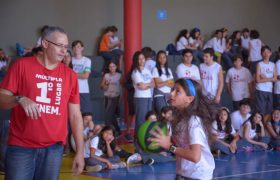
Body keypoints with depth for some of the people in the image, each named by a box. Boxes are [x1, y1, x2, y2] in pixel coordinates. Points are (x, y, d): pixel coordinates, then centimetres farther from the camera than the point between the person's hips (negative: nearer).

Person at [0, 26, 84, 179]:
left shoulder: (70, 75, 8)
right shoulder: (22, 66, -1)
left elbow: (75, 115, 9)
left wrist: (80, 151, 5)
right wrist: (20, 99, -22)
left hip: (54, 148, 3)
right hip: (21, 147, -3)